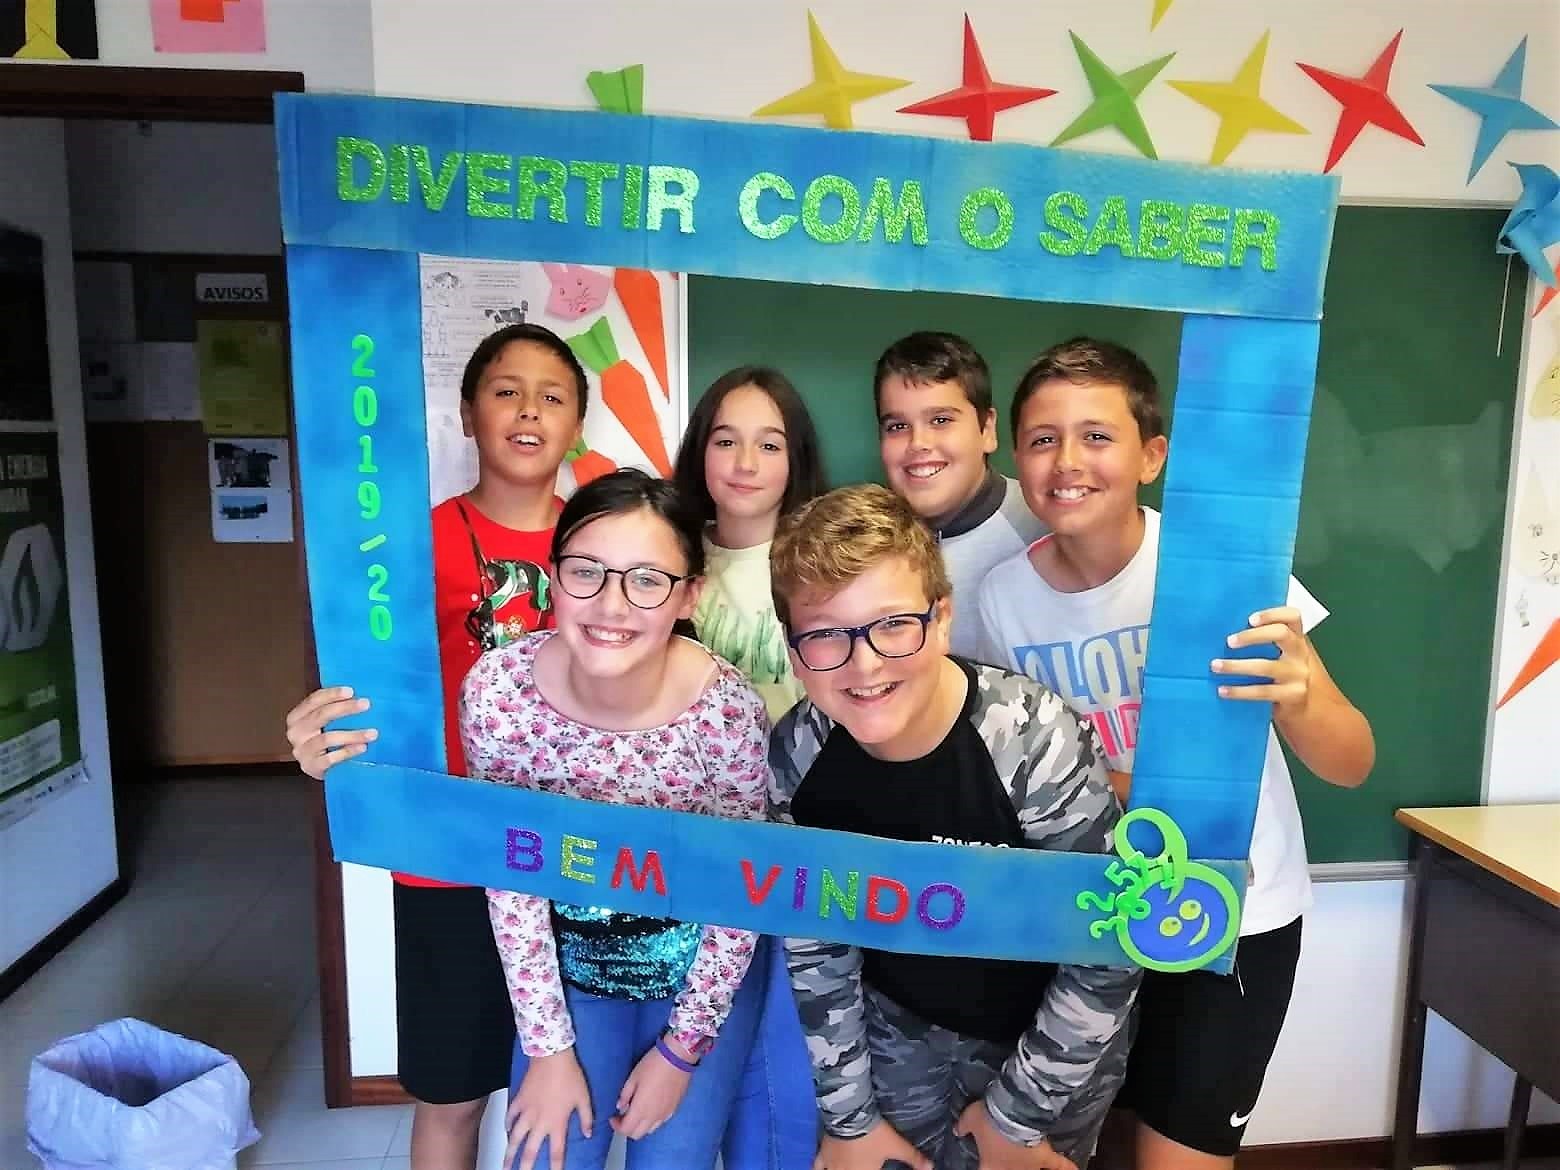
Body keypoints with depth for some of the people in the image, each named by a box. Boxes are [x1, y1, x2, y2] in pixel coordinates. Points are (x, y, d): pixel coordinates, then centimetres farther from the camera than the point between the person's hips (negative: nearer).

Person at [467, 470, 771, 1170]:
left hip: (702, 966, -1)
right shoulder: (497, 690, -24)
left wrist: (682, 1049, -8)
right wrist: (549, 1047, -9)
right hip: (569, 961, 2)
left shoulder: (728, 710, -28)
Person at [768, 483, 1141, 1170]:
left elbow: (1108, 957, -21)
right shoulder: (797, 757, -19)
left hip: (1049, 1034, -2)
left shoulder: (1035, 743, -32)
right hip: (899, 1029, 3)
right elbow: (814, 944, -6)